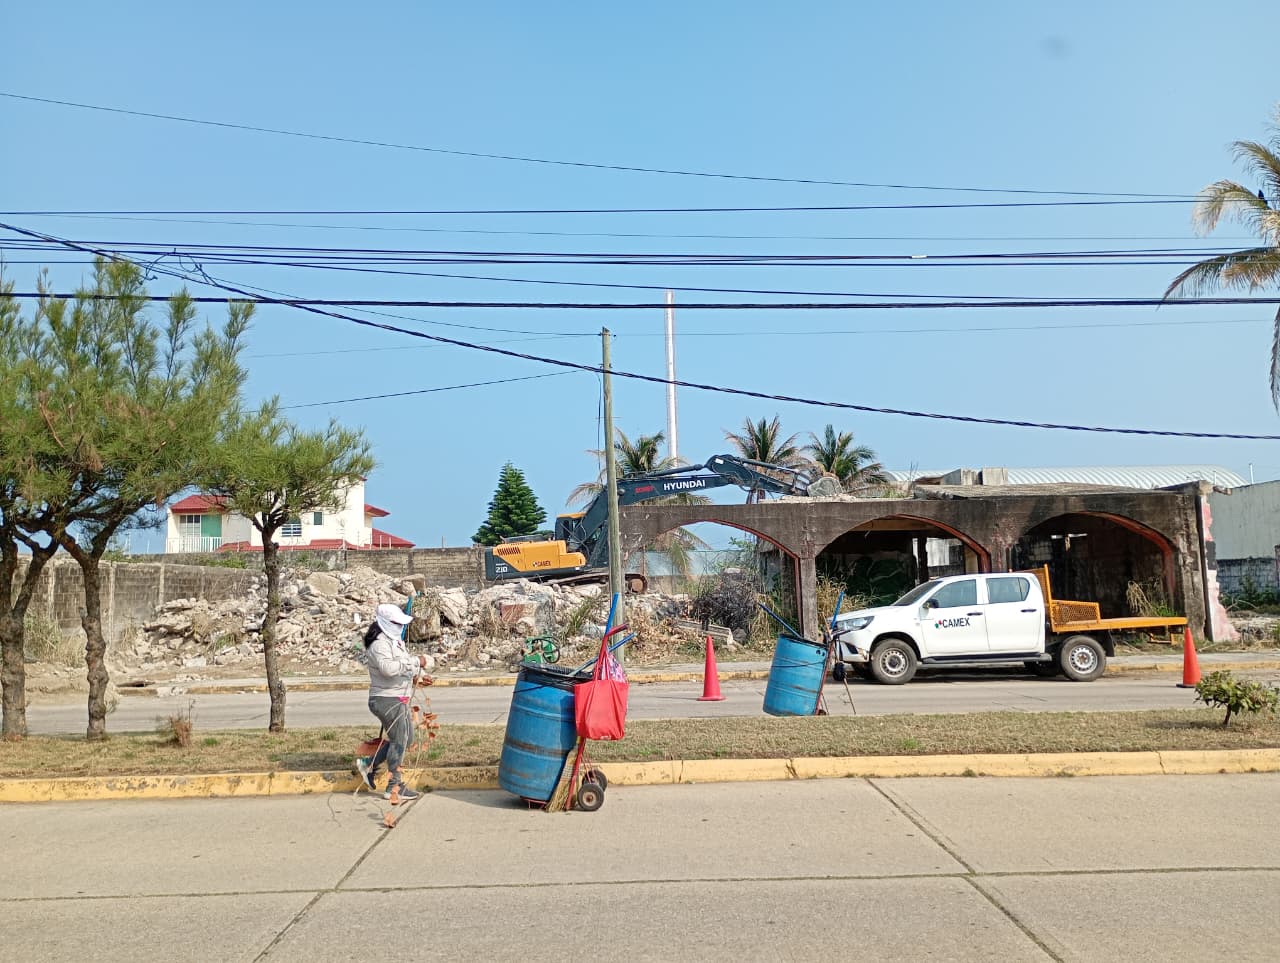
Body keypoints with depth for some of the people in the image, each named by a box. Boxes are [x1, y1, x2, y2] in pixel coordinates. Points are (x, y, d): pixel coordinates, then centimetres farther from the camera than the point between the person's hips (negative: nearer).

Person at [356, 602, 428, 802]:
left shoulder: (395, 641, 14)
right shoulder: (379, 644, -18)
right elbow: (387, 667, -35)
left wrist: (417, 669, 6)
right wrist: (415, 662, -29)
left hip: (398, 699, 10)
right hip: (387, 700, -10)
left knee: (406, 737, 17)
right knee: (399, 741, -4)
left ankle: (369, 765, 28)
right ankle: (394, 787, 6)